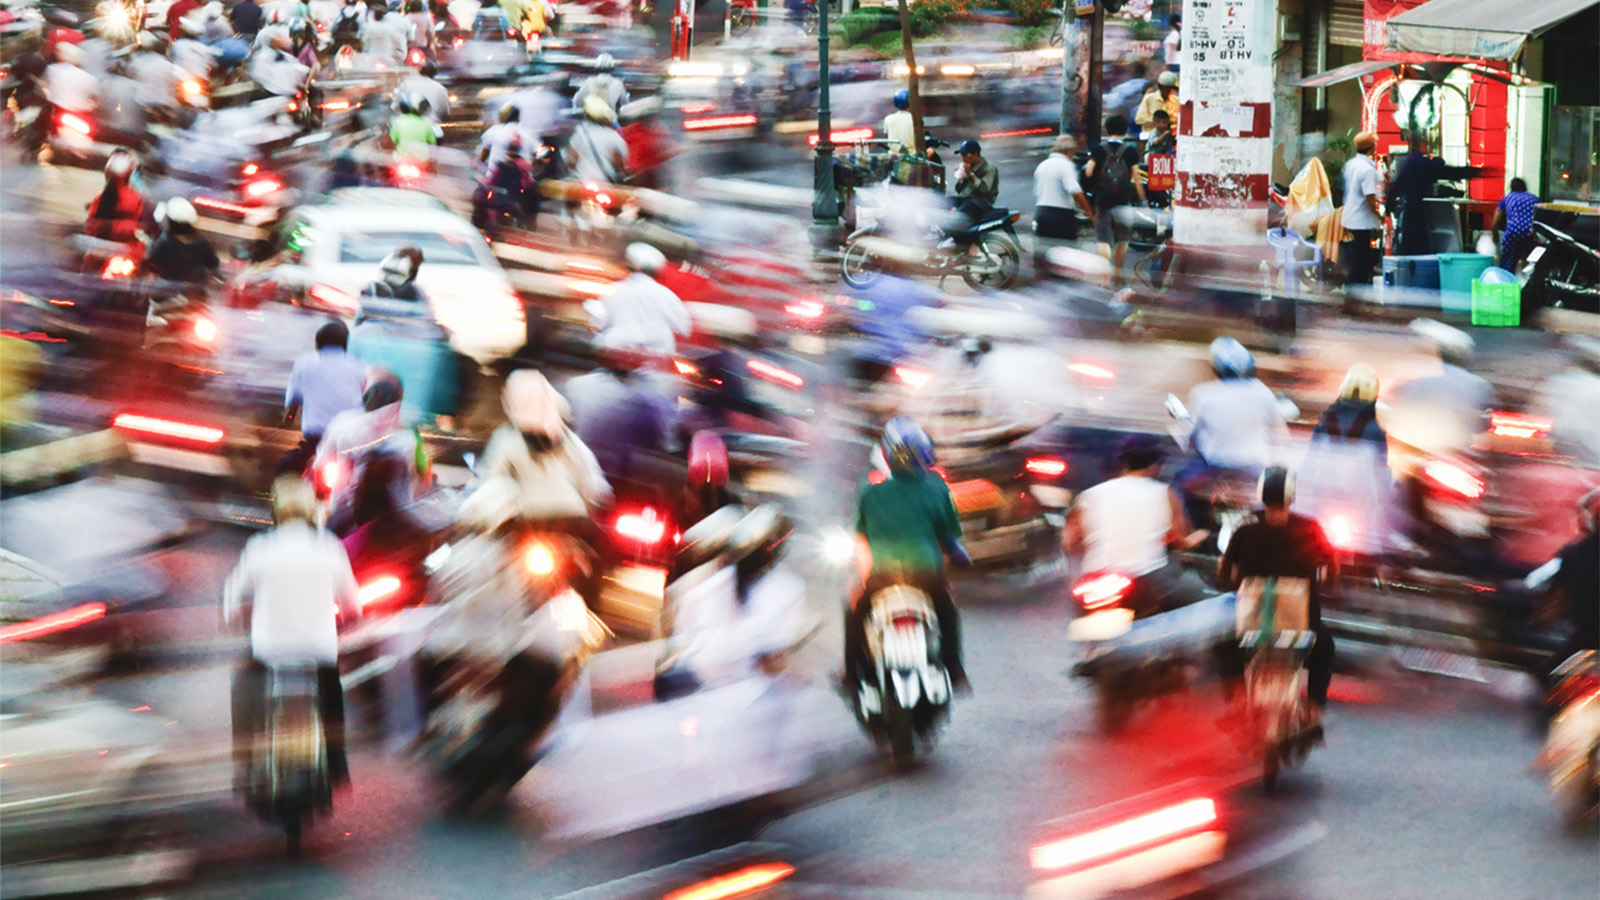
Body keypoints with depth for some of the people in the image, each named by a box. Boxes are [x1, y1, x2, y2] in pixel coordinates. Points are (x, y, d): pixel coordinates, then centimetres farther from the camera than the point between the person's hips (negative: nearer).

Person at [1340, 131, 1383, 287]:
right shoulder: (1368, 169, -19)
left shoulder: (1350, 164, 7)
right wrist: (1381, 217, -7)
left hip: (1348, 220, 8)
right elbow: (1370, 200, -22)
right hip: (1364, 224, -8)